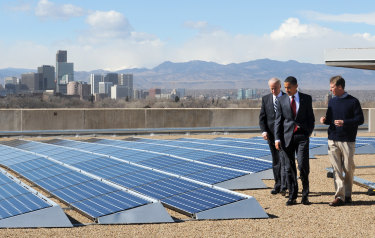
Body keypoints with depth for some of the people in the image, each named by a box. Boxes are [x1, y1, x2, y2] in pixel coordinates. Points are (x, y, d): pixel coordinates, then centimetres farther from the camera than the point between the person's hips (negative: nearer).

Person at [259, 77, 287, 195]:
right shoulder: (265, 99, 8)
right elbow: (262, 117, 7)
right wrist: (264, 131, -8)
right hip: (271, 134, 3)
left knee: (284, 159, -10)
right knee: (275, 161, 9)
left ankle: (283, 186, -13)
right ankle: (277, 184, 17)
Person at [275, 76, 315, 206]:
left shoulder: (306, 99, 6)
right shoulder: (282, 100, 7)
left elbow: (311, 118, 10)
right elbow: (278, 120, 6)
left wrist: (308, 133, -1)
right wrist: (277, 138, -1)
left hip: (302, 136, -1)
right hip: (287, 137, 1)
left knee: (303, 165, -10)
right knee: (289, 167, 2)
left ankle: (305, 195, 5)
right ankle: (292, 197, 9)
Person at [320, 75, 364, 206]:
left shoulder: (353, 101, -4)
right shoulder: (332, 101, 12)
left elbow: (360, 119, -5)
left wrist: (344, 122, -18)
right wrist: (325, 120, -2)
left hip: (347, 141, -4)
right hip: (332, 140, 4)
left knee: (348, 168, 3)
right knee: (336, 169, -1)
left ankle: (347, 195, 17)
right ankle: (339, 196, -2)